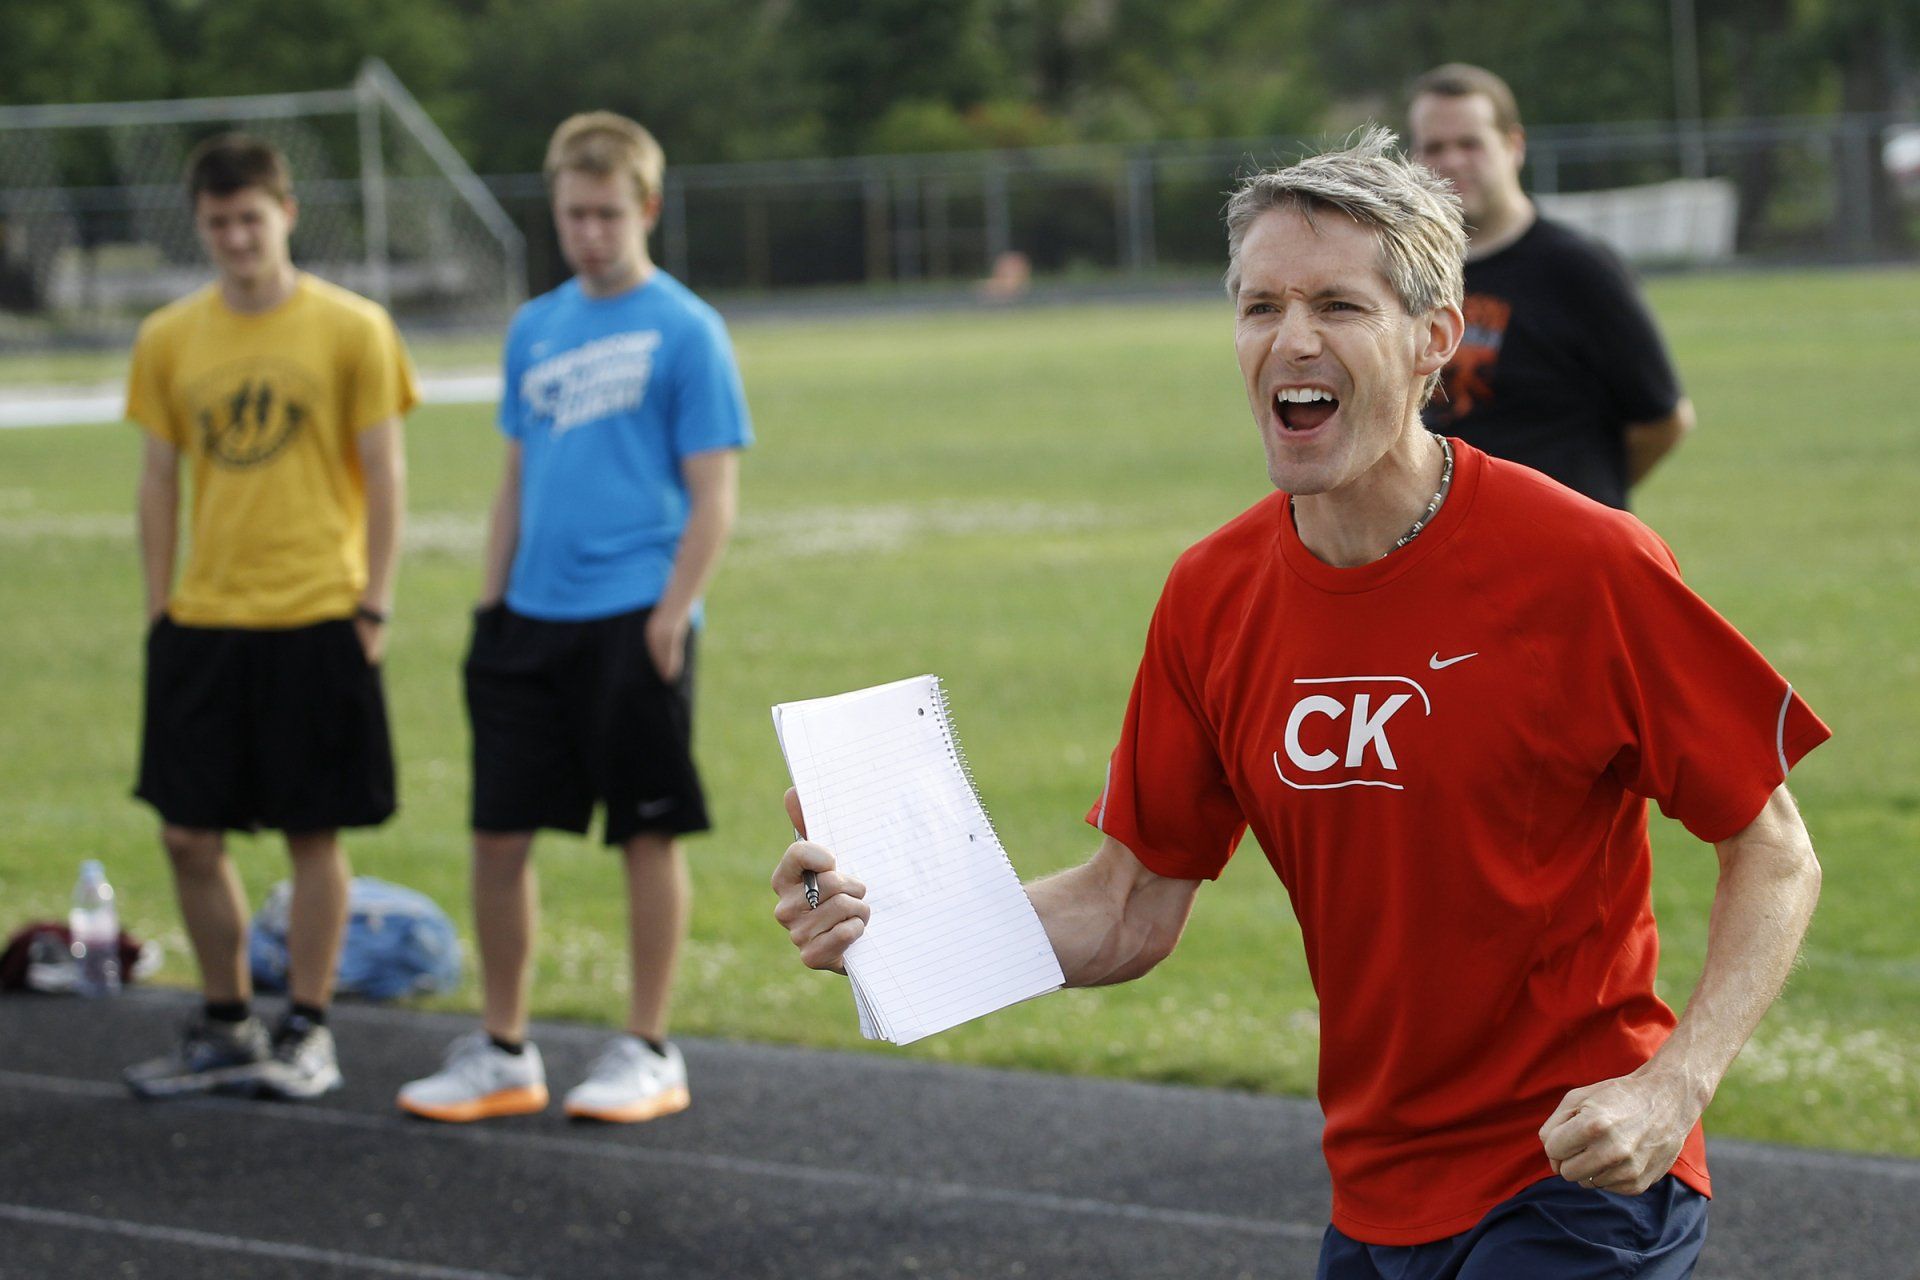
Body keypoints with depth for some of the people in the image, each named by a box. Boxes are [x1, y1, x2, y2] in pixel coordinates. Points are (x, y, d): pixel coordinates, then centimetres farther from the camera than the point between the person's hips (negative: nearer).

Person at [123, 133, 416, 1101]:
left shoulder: (352, 330, -3)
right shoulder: (169, 340, 6)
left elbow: (383, 474, -1)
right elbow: (160, 480, 11)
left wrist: (374, 603, -6)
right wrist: (157, 610, 6)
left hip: (316, 620, -3)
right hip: (203, 622, 4)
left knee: (313, 834, 2)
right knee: (189, 835, 5)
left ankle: (307, 1034, 13)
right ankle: (226, 1029, 20)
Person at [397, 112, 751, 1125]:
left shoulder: (684, 331, -5)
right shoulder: (535, 329, 13)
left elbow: (713, 496, -7)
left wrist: (671, 615, -14)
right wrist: (491, 603, 13)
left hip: (630, 620, -6)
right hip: (532, 622, 6)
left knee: (648, 833, 2)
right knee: (498, 833, 6)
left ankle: (648, 1055, 12)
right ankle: (502, 1052, 17)